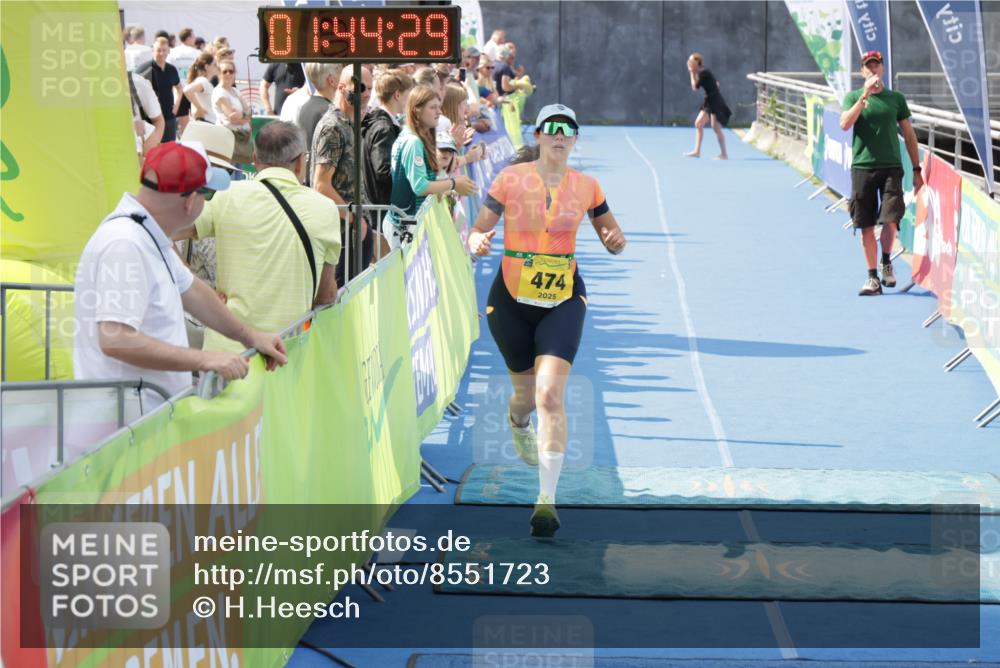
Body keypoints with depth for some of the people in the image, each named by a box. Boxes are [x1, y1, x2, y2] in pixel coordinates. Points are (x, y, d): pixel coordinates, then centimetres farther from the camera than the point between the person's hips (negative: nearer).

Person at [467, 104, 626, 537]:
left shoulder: (586, 187, 1)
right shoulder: (511, 179, -4)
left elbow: (611, 236, 13)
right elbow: (477, 232, -4)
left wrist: (616, 241, -11)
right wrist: (477, 243, -27)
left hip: (564, 301, 0)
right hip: (511, 301, 0)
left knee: (550, 394, -17)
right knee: (527, 393, 13)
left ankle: (547, 499, -17)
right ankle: (517, 423, 55)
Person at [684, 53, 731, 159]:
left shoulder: (703, 73, -16)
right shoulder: (703, 73, 12)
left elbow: (695, 87, -16)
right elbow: (716, 84, 16)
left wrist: (692, 73, -8)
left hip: (715, 102, -10)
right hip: (709, 102, 10)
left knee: (716, 128, -8)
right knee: (698, 124, 10)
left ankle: (723, 155, -3)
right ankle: (697, 151, 13)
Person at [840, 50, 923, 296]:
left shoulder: (896, 98, 9)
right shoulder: (853, 97, 6)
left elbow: (909, 135, 13)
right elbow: (845, 124, -12)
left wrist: (917, 170, 10)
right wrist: (865, 95, -17)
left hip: (891, 167, 0)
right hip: (862, 166, 0)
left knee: (890, 220, -13)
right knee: (866, 226, 2)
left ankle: (886, 262, 12)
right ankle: (872, 277, 11)